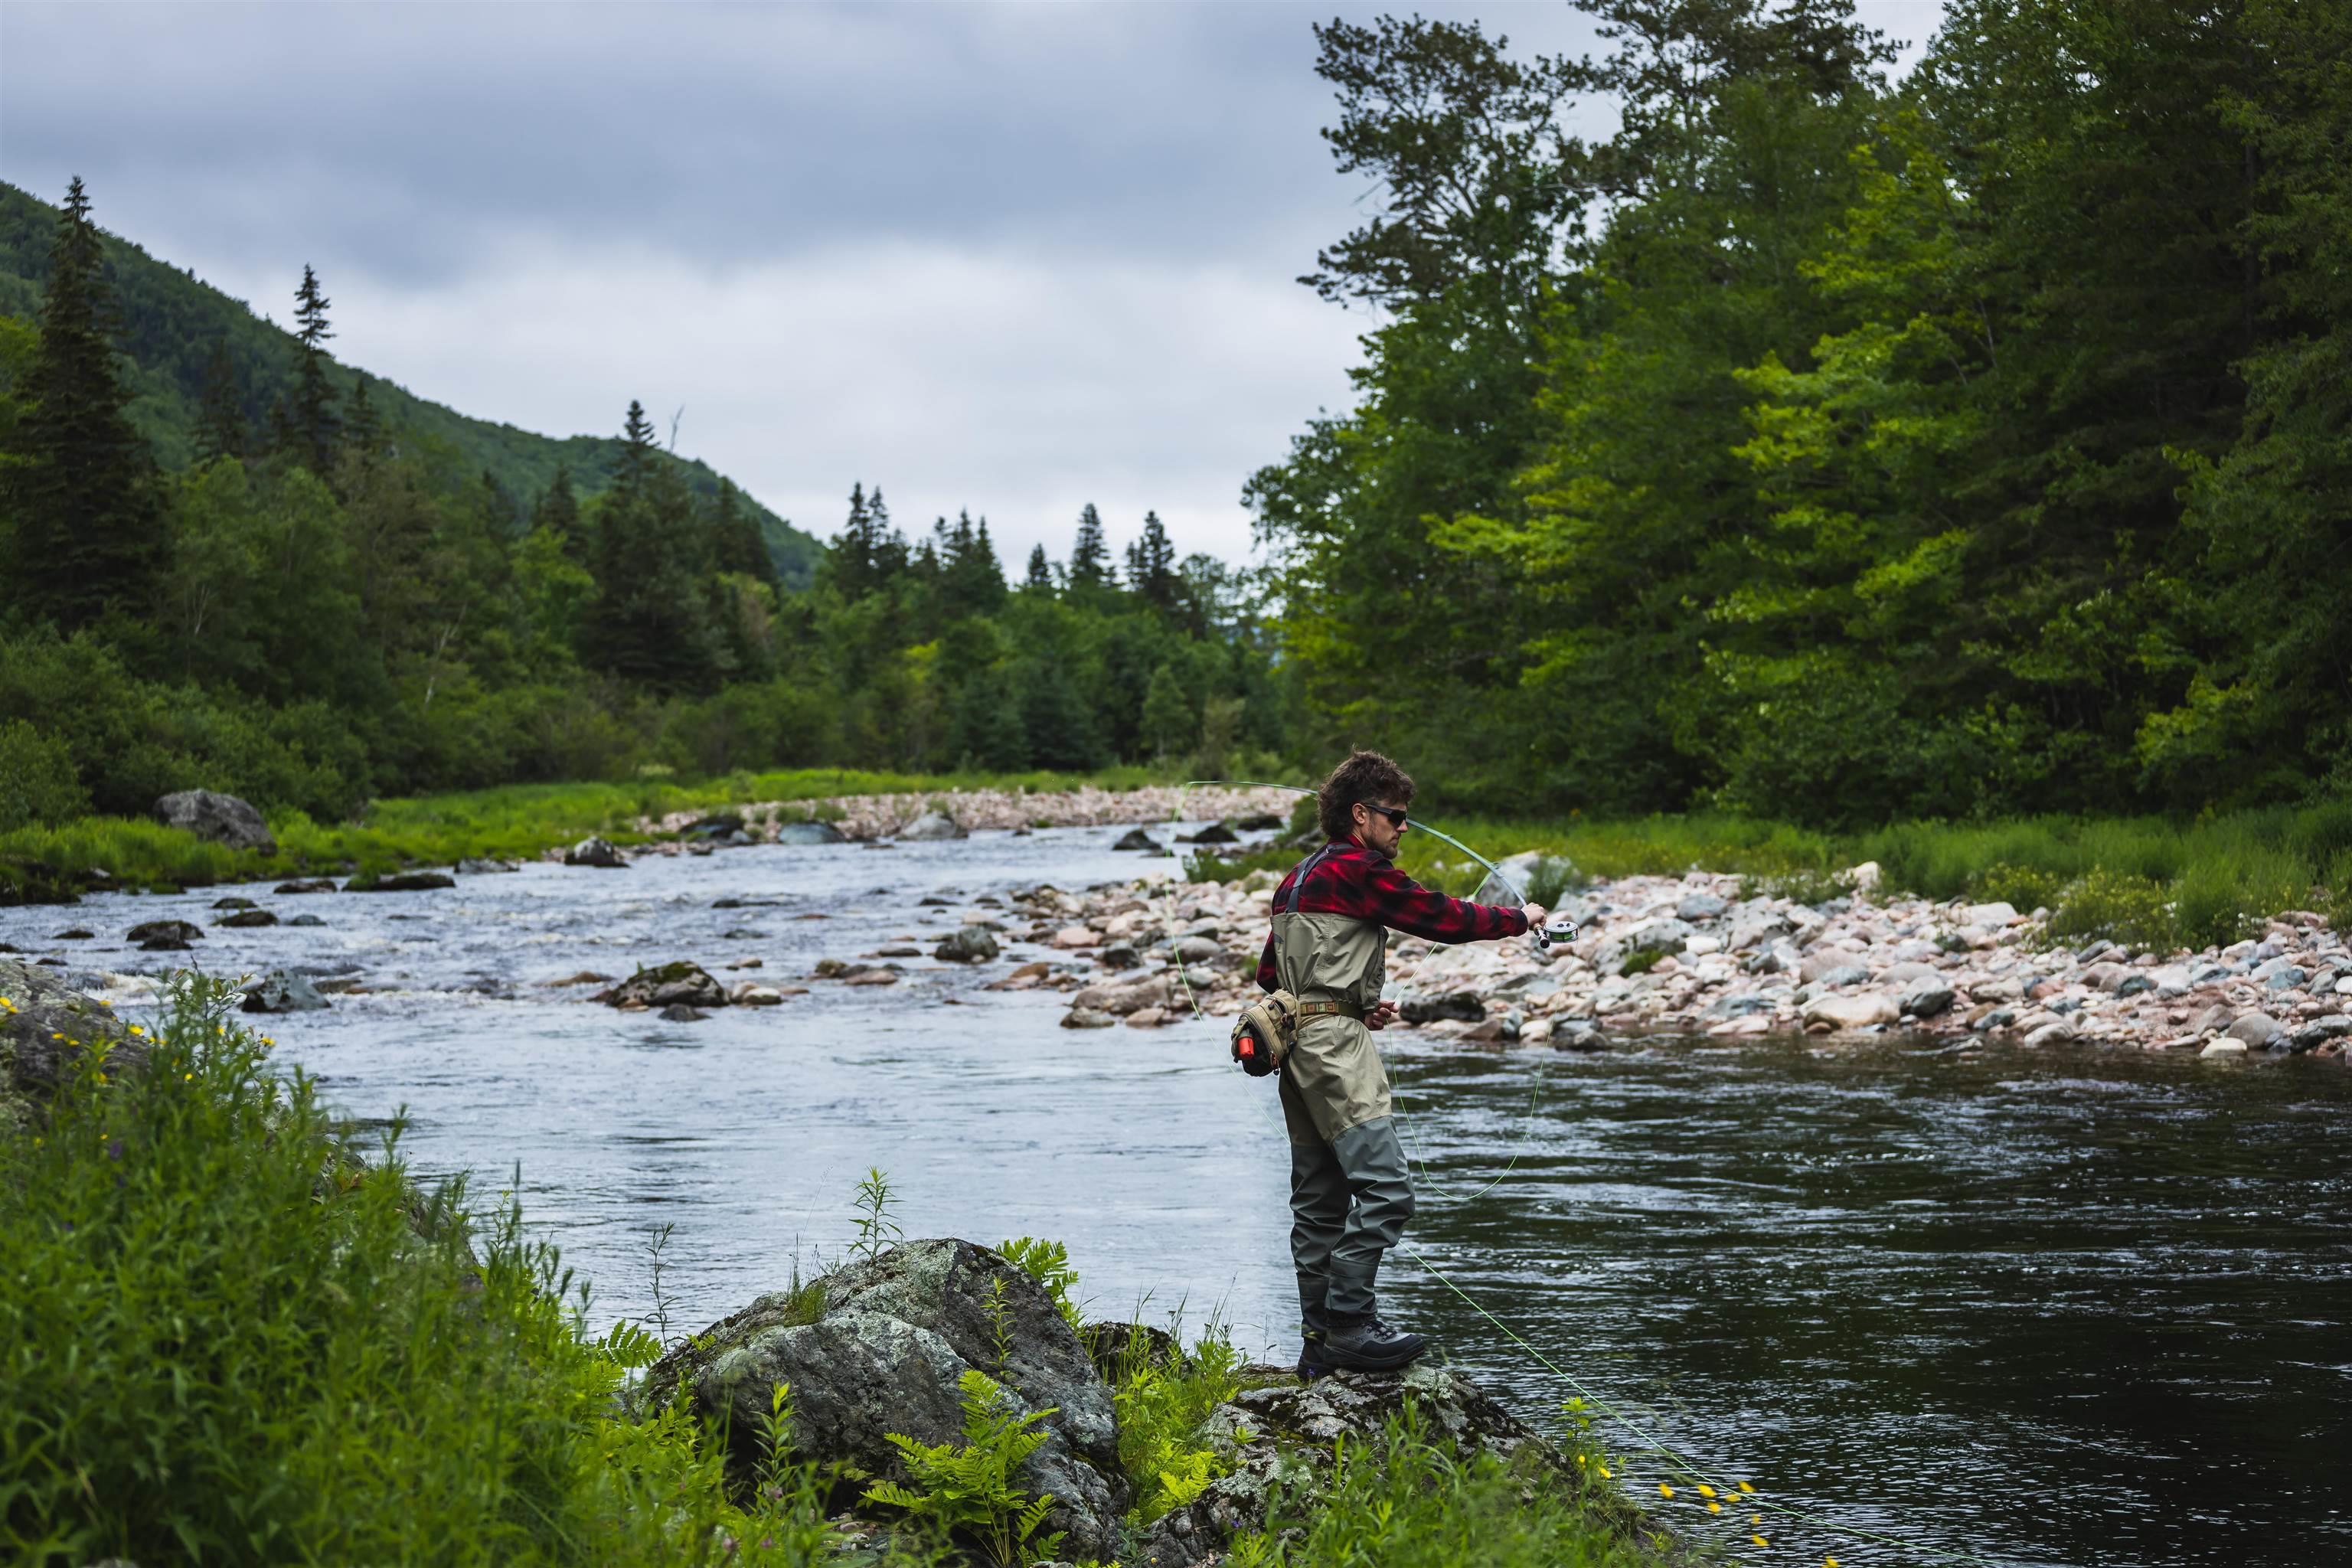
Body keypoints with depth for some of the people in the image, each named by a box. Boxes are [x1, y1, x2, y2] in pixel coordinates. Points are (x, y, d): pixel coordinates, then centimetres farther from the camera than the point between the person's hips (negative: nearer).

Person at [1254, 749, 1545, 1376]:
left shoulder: (1298, 879, 20)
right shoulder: (1359, 872, -8)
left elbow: (1269, 977, 23)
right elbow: (1443, 917, -6)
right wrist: (1519, 919, 9)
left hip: (1298, 1042, 10)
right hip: (1337, 1045, -10)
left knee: (1319, 1198, 10)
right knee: (1385, 1187, -13)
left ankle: (1321, 1339, 12)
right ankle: (1350, 1324, -15)